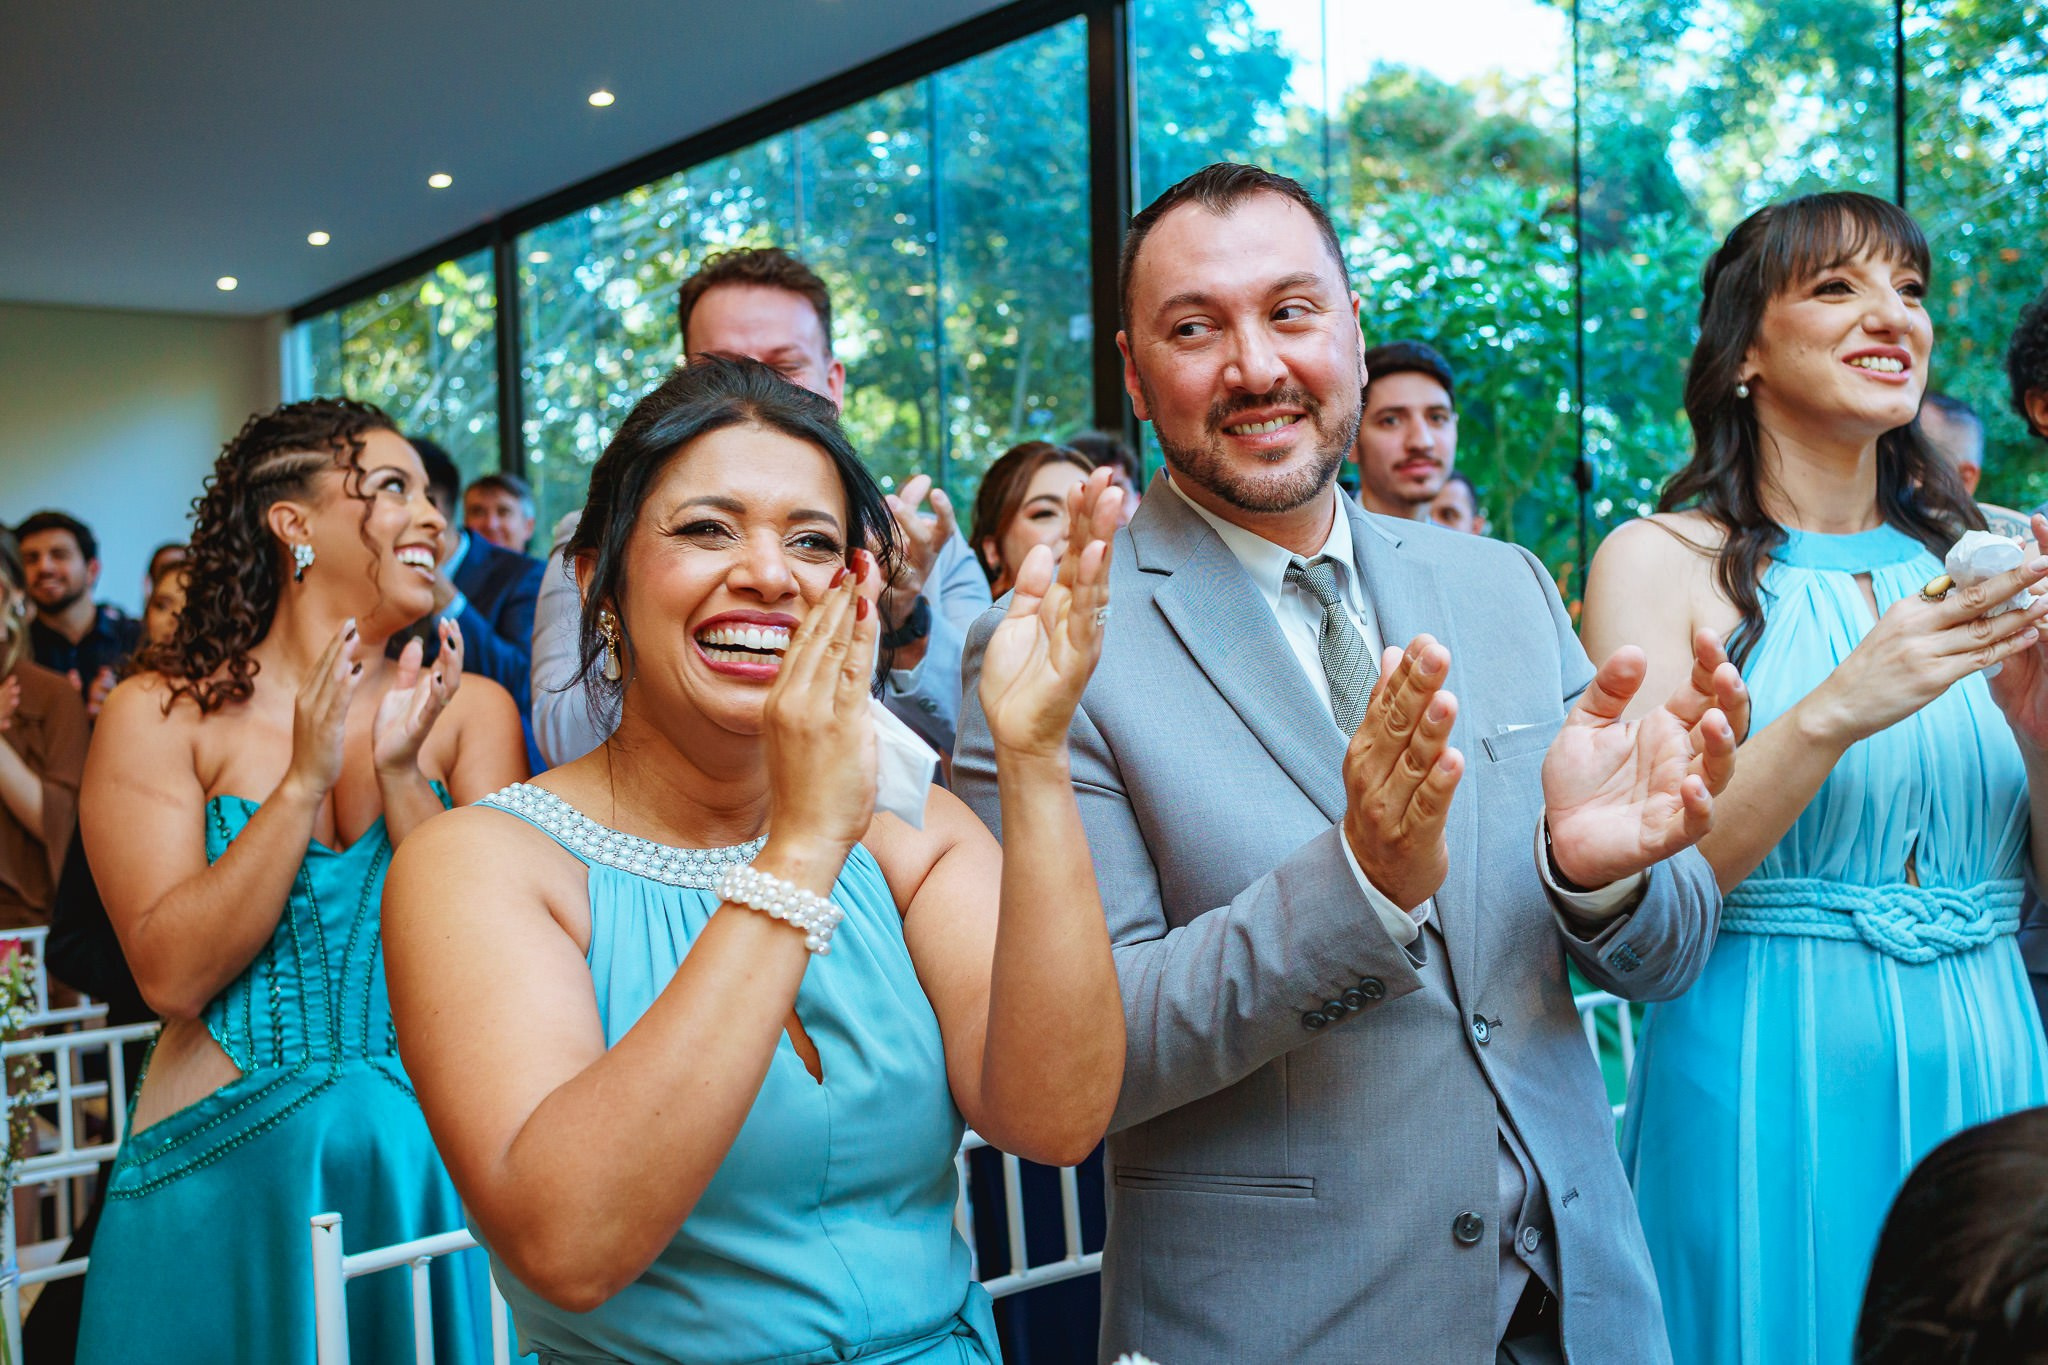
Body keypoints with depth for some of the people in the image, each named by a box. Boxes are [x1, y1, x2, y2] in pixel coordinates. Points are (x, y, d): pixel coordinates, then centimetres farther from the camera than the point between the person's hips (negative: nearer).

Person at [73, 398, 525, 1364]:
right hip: (229, 1168, -1)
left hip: (433, 1162, 2)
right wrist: (303, 781, -20)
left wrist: (402, 775, -18)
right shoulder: (161, 714, -5)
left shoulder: (469, 710, -1)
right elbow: (171, 975, -13)